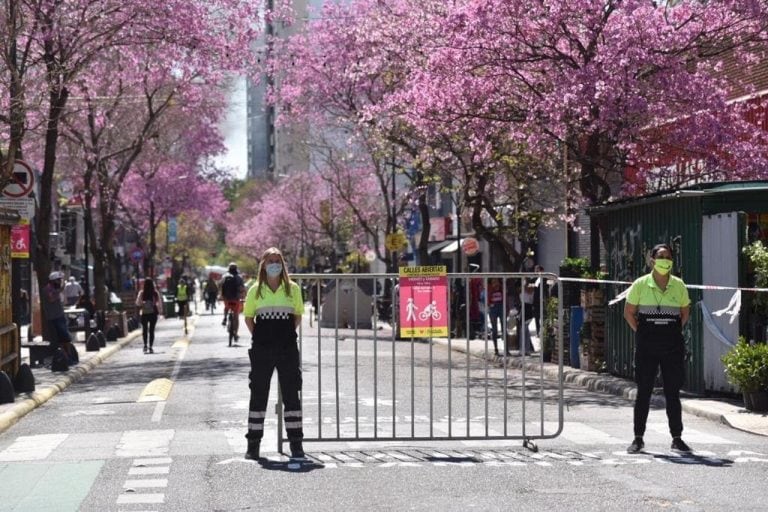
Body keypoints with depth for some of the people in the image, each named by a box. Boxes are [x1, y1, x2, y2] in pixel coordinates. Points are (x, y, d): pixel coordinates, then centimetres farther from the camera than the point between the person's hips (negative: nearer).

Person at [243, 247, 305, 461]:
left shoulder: (292, 289, 4)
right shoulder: (255, 290, 4)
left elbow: (298, 316, 12)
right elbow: (248, 317, 11)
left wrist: (287, 334, 3)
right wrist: (258, 337, 2)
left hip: (287, 347, 0)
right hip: (262, 348, 0)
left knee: (291, 393, 1)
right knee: (258, 394, 4)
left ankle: (296, 443, 6)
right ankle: (253, 444, 12)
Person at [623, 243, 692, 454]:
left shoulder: (679, 285, 3)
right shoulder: (640, 285, -2)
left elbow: (685, 312, 16)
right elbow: (629, 312, 6)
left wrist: (674, 332, 7)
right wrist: (641, 333, 0)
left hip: (673, 346, 2)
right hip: (646, 346, -1)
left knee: (673, 393, 5)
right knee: (643, 393, 2)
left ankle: (677, 438, 13)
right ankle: (638, 438, 10)